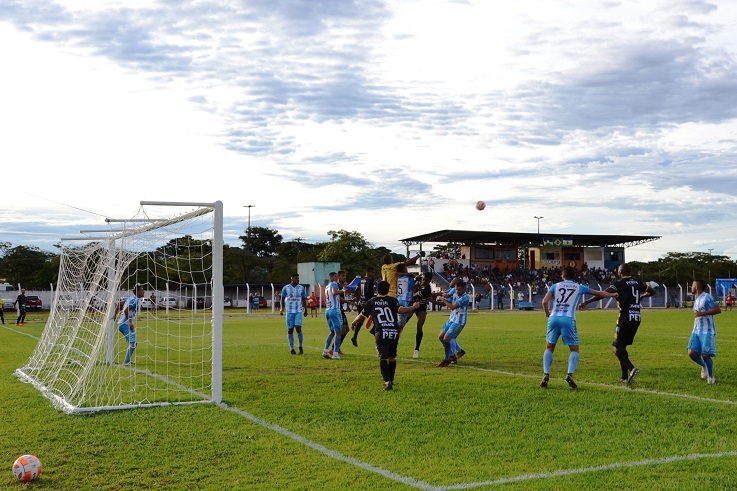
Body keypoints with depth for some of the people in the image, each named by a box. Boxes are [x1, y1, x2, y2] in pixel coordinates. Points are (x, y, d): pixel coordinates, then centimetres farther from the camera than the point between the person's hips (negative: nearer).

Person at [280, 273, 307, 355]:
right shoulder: (286, 288, 1)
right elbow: (282, 299, 5)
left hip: (299, 311, 0)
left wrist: (305, 310, 14)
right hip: (289, 312, 0)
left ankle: (300, 347, 1)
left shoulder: (301, 288, 5)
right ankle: (292, 349, 10)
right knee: (290, 330, 2)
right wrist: (281, 308, -6)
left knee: (298, 328, -13)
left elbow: (304, 299, 14)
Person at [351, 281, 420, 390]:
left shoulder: (371, 302, 9)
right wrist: (414, 307, 6)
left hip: (381, 333, -2)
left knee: (383, 358, -8)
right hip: (394, 332, 2)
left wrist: (353, 323, 32)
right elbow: (401, 310, -10)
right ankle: (391, 380, 30)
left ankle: (387, 381, -24)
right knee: (392, 357, 19)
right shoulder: (393, 300, 7)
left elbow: (361, 316, 13)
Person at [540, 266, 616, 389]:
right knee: (574, 350, 8)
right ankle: (570, 374, -13)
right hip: (568, 319, -2)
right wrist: (613, 294, 41)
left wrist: (547, 313, 20)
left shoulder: (555, 286, 14)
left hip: (554, 318, 2)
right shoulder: (579, 288, 14)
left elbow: (545, 302, 1)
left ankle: (546, 374, 1)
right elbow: (599, 293, 24)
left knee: (549, 348, 15)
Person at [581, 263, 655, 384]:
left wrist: (587, 302, -17)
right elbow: (652, 291, 24)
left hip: (625, 319, -7)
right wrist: (641, 296, 42)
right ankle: (625, 376, 13)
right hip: (637, 319, 7)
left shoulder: (620, 283, -7)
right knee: (622, 346, 17)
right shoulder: (638, 282, 12)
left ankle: (631, 368, -25)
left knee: (617, 348, -3)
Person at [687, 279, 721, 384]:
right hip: (696, 331, 7)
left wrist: (702, 313, -23)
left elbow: (718, 310, -19)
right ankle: (704, 366, 22)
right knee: (691, 353, -7)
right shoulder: (696, 299, 16)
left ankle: (711, 376, 11)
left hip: (707, 331, -7)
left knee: (705, 355, -10)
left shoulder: (707, 297, -11)